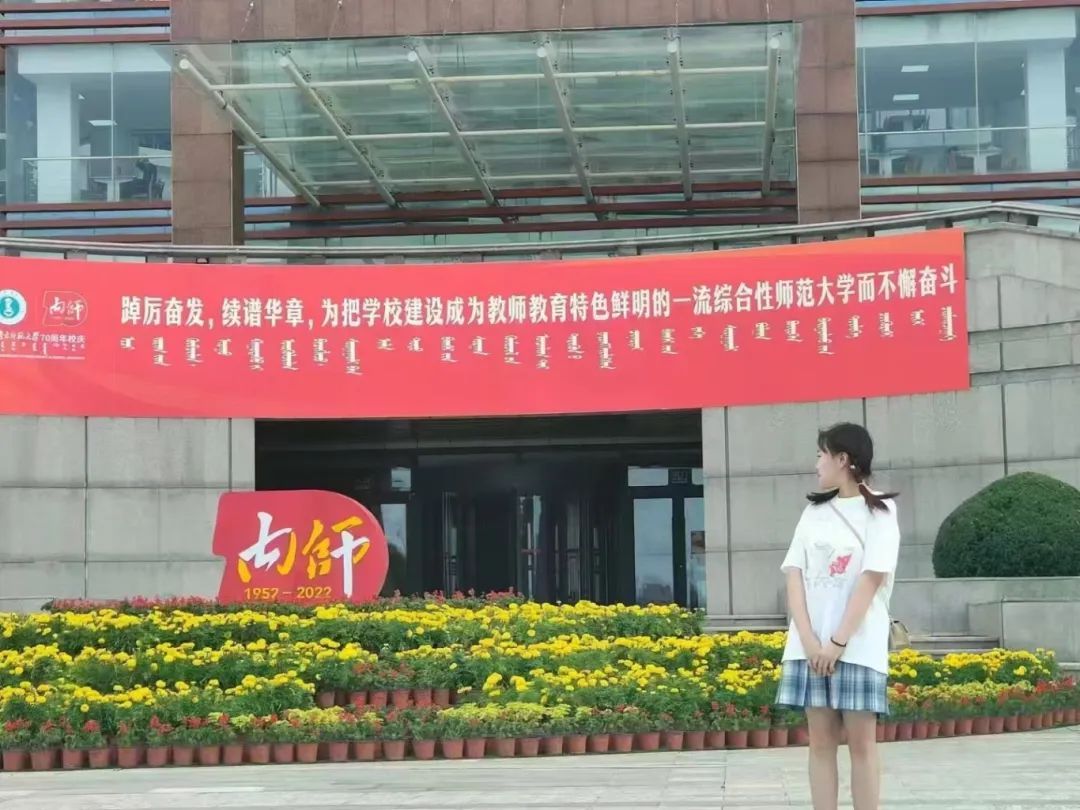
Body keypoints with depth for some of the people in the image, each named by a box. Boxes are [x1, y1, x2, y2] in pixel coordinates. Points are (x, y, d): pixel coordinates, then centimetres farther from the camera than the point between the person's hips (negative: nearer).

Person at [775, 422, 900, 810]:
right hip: (810, 644, 4)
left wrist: (838, 642, -16)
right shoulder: (814, 512, 14)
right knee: (820, 740, 3)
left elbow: (871, 580, -9)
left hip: (858, 646, -4)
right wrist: (808, 638, -9)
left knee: (861, 742, -2)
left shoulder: (879, 512, 0)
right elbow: (795, 575, 5)